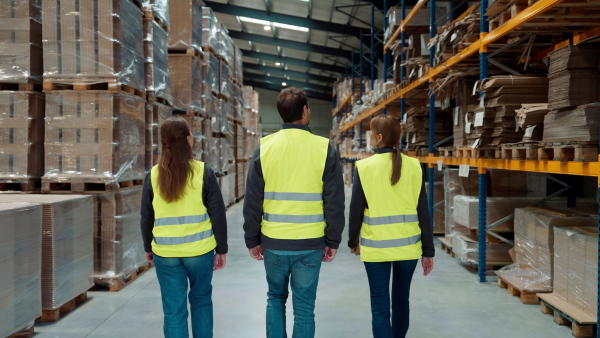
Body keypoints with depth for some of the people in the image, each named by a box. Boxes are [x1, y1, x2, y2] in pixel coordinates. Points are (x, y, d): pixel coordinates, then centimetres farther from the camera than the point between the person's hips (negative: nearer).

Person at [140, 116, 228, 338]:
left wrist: (148, 247, 19)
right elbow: (218, 214, -5)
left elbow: (146, 217, 6)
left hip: (165, 252, 1)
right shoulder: (203, 172, -8)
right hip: (199, 249, -1)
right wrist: (221, 249, 4)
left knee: (173, 310, 7)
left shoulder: (153, 175, -2)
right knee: (201, 299, 20)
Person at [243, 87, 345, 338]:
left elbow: (252, 201, -1)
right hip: (310, 243, -1)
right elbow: (334, 202, -6)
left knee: (275, 297, 22)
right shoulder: (324, 149, -7)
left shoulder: (264, 147, -3)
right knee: (304, 307, 11)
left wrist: (252, 240, 8)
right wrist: (333, 241, 5)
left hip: (273, 242, 2)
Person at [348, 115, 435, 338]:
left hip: (376, 247, -3)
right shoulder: (413, 166, -3)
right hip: (408, 245, 3)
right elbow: (423, 212, -2)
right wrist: (428, 250, 6)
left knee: (380, 307, 5)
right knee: (401, 300, 22)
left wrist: (353, 241, 11)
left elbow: (356, 209, -5)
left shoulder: (365, 167, -9)